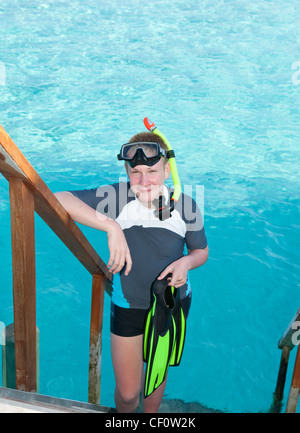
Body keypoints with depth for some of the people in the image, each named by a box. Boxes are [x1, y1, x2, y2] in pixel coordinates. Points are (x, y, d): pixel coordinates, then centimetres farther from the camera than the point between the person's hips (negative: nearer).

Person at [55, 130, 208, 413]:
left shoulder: (186, 206, -16)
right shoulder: (115, 198, -24)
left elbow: (201, 250, 0)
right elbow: (57, 200, -35)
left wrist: (186, 262, -24)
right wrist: (111, 226, -43)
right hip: (128, 307, -1)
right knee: (127, 392, 12)